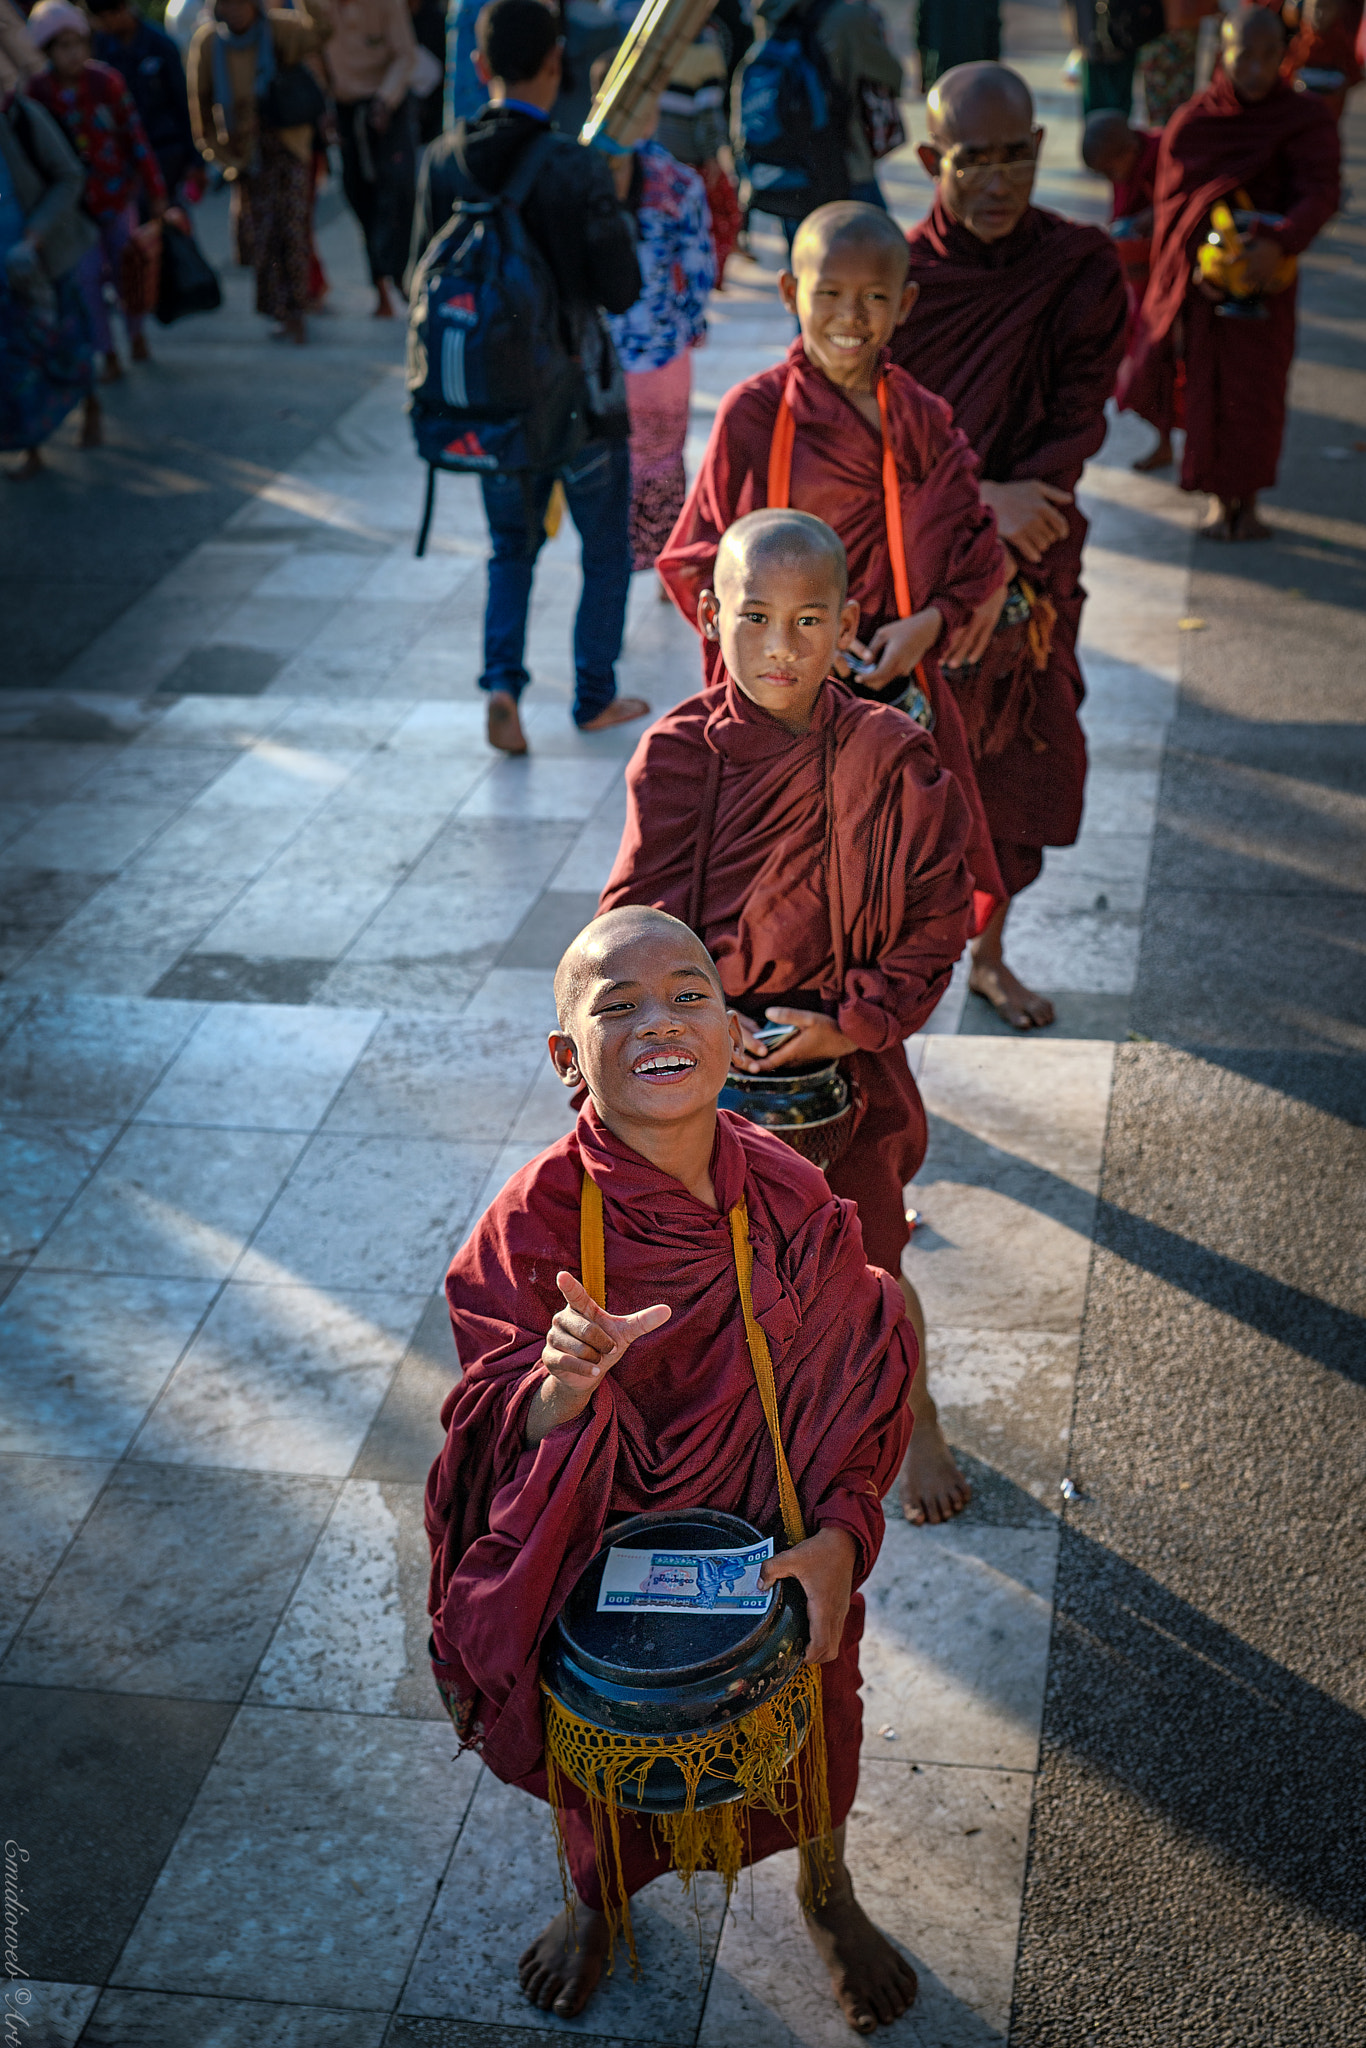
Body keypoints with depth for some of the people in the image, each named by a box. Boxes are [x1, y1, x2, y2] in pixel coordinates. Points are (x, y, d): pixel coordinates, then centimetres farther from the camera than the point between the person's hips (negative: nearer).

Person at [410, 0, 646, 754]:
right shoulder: (579, 170, -19)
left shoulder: (442, 162, -6)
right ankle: (594, 698, 23)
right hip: (577, 389, -4)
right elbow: (622, 291, -13)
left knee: (511, 548, 20)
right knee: (606, 550, 16)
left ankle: (502, 678, 0)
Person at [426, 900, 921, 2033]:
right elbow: (507, 1447, -22)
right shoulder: (533, 1225, -26)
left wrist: (840, 1533, -22)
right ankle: (597, 1899, 60)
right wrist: (562, 1386, -44)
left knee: (813, 1730, 25)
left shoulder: (790, 1198, -21)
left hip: (777, 1553, 2)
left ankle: (828, 1895, 59)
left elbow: (858, 1393, -8)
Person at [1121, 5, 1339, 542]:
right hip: (1201, 277, 0)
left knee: (1258, 391, 3)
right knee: (1209, 389, 2)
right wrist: (1194, 267, -19)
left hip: (1266, 277, 0)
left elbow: (1319, 195, -19)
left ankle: (1249, 498, 19)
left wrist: (1279, 243, -38)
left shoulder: (1306, 119, -7)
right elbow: (1173, 206, -3)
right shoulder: (1191, 124, -5)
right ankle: (1219, 498, 15)